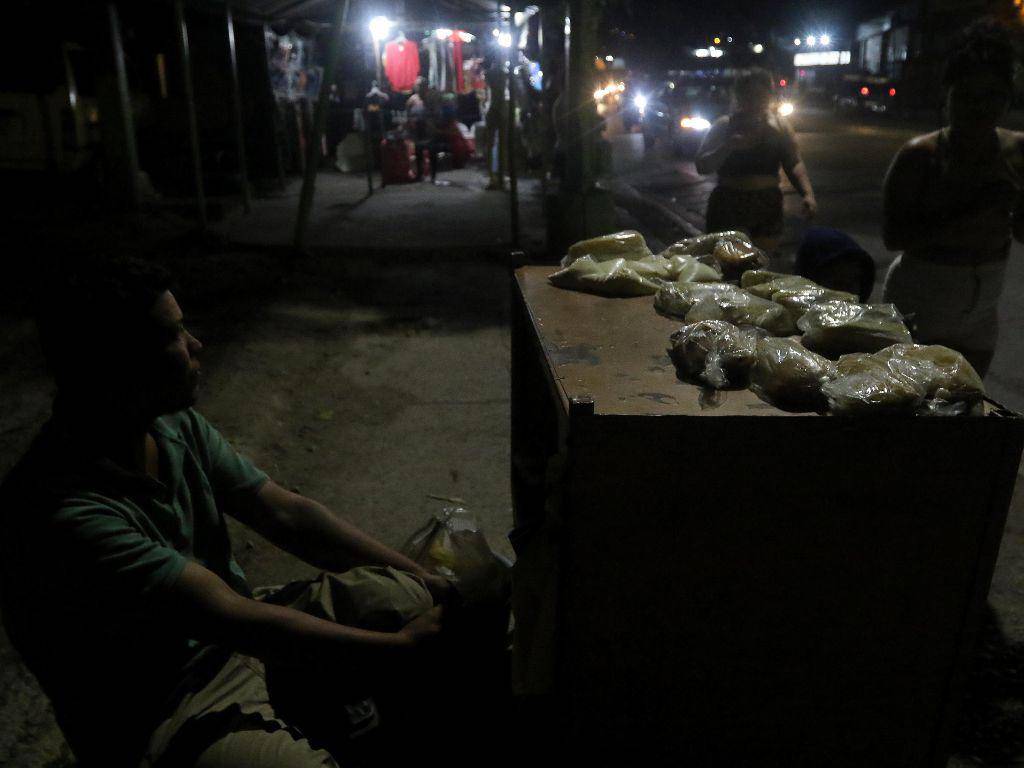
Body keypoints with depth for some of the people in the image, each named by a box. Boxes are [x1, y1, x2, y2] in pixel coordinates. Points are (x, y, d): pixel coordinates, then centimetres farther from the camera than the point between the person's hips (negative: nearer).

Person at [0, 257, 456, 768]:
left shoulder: (176, 426, -4)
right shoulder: (63, 511, -28)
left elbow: (286, 515, 0)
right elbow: (229, 616, -29)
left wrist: (423, 579, -5)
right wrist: (400, 647, -23)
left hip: (234, 636, 8)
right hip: (159, 716, -7)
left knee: (414, 595, -7)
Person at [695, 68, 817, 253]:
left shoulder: (779, 127, 6)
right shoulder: (724, 126, -1)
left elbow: (794, 165, 1)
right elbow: (702, 167, -6)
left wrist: (808, 194, -15)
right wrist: (729, 146, -21)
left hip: (767, 209, 3)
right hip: (728, 208, -2)